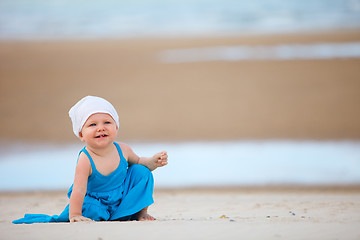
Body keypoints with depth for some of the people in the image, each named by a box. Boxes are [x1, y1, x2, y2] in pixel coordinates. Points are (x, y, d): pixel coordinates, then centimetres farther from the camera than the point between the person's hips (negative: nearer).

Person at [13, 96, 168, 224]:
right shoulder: (86, 160, -29)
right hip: (95, 201, -4)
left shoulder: (123, 150, -13)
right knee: (90, 210, -36)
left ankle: (140, 213, 3)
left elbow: (138, 161, 9)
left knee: (141, 172, -10)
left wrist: (153, 162, -10)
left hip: (123, 199, 4)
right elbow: (79, 190, -31)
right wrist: (75, 216, -35)